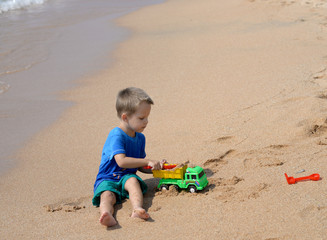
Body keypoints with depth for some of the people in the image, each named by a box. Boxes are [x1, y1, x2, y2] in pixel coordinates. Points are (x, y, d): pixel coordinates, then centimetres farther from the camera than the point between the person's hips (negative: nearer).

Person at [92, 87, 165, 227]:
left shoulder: (140, 137, 13)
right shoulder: (116, 136, -14)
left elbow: (141, 167, 21)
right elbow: (121, 161, -26)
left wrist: (155, 168, 2)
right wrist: (148, 162, -22)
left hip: (128, 177, 5)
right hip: (107, 179, -4)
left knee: (132, 180, -30)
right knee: (107, 195, -34)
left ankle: (137, 208, -55)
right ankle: (106, 214, -64)